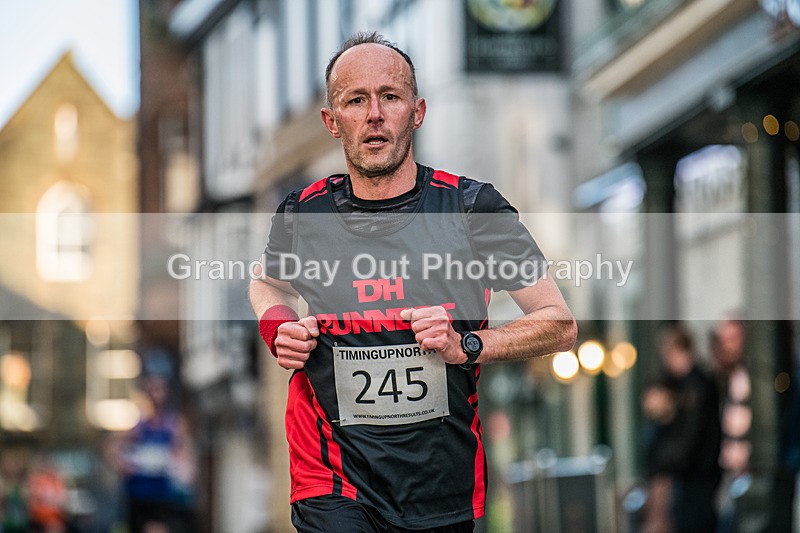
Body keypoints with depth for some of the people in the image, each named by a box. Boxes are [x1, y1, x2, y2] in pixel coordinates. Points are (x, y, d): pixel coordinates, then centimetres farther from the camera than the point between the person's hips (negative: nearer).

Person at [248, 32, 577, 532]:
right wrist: (279, 328, 2)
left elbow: (561, 325, 0)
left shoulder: (472, 206, -5)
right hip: (336, 487, -1)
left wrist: (467, 346, -15)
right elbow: (269, 281, 23)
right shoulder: (303, 214, 0)